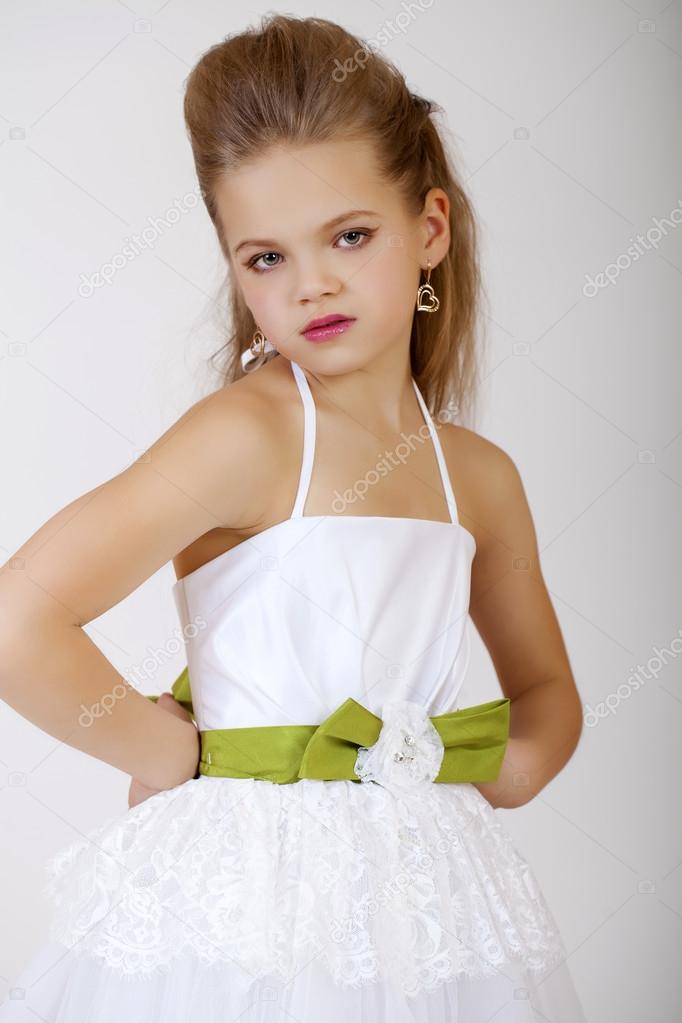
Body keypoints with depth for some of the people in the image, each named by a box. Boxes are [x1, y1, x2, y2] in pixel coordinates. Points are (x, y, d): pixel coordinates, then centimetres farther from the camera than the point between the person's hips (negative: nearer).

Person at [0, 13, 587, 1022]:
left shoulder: (481, 477, 3)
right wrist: (176, 755, -11)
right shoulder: (246, 434, -15)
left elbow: (548, 692, 18)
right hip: (245, 914, -5)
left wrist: (500, 774, -1)